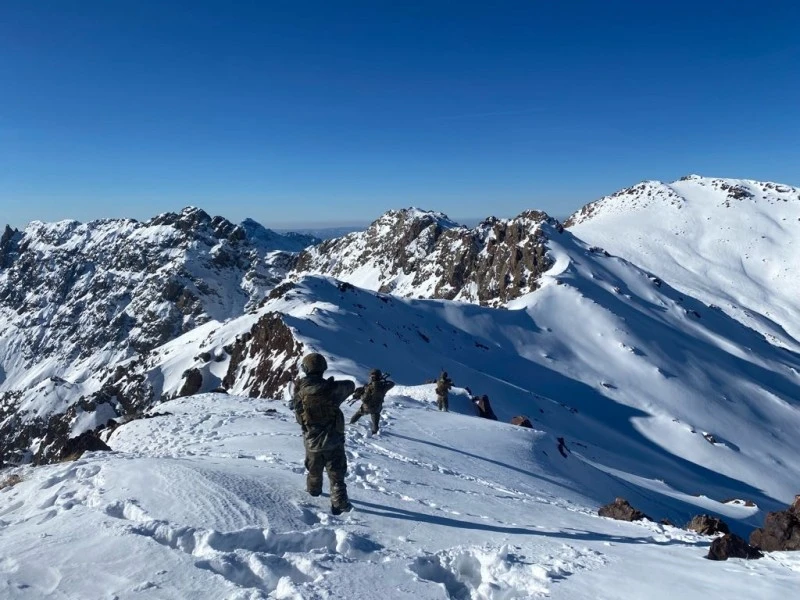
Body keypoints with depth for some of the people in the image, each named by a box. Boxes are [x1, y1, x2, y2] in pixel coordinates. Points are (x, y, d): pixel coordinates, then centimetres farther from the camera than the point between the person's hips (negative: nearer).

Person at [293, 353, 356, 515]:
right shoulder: (331, 388, -21)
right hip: (333, 439, -3)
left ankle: (314, 489, 50)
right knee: (336, 473, 10)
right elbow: (351, 385, -3)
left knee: (314, 469, 28)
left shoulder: (300, 389, -14)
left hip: (311, 441, 3)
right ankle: (339, 503, 8)